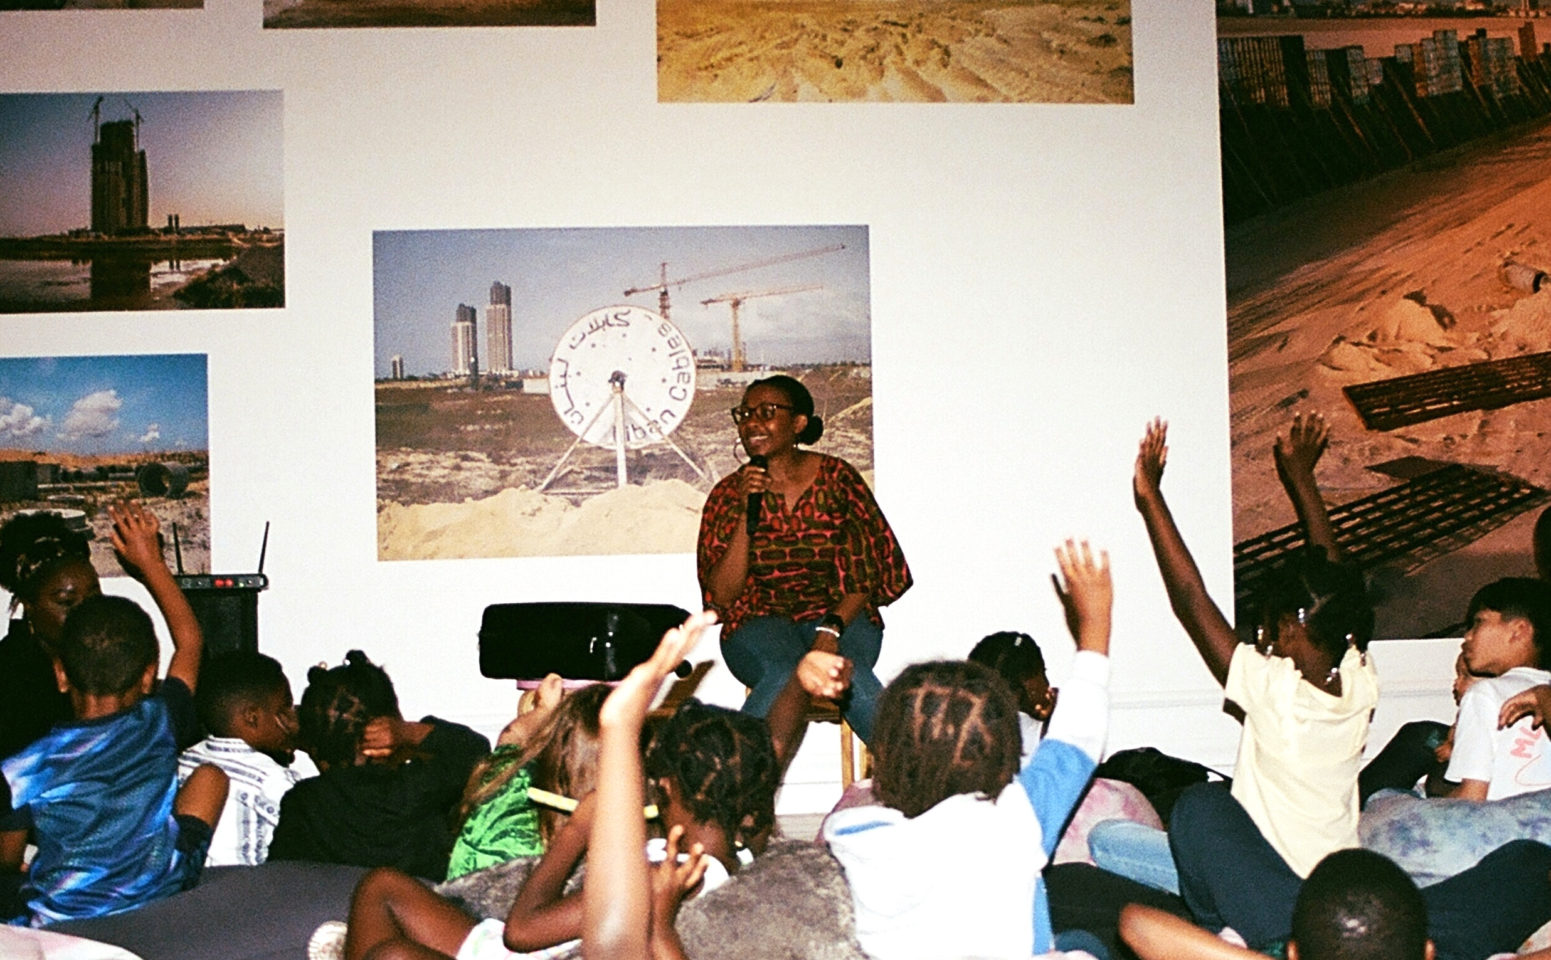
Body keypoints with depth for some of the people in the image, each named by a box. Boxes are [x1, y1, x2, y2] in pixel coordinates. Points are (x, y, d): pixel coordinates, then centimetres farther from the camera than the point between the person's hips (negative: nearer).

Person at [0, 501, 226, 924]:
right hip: (159, 901, 1)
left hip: (58, 925, -1)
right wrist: (150, 561, 17)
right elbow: (190, 639, 9)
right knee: (211, 775, 16)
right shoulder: (159, 726, -10)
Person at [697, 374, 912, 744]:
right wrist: (747, 513, -13)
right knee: (789, 672, -35)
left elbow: (864, 577, 0)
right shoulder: (728, 494, 5)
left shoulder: (837, 478, 3)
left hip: (839, 617, 0)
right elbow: (722, 595, -4)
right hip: (760, 622, 0)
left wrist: (832, 628, -19)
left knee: (845, 669, -34)